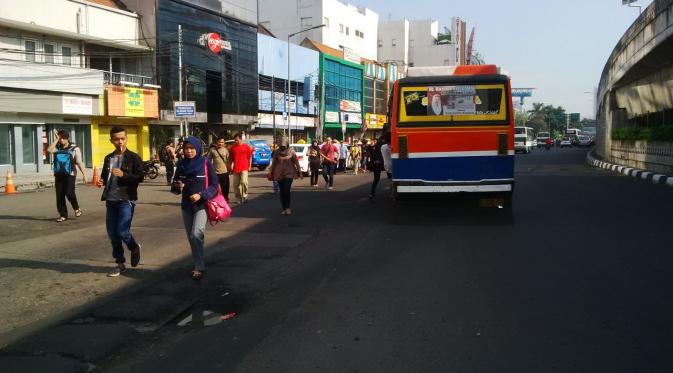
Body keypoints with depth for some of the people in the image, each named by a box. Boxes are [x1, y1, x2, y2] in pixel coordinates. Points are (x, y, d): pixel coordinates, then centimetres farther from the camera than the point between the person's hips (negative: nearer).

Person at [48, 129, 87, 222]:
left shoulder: (74, 148, -1)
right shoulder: (57, 148, 9)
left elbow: (79, 162, -5)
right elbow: (49, 149, -12)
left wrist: (84, 174, -11)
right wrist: (56, 140, -6)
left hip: (70, 174, -4)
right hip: (59, 175, 4)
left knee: (69, 193, -17)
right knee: (59, 196, 2)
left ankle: (76, 208, 9)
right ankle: (63, 215, 12)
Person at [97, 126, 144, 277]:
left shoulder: (133, 157, -4)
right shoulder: (108, 158, 12)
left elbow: (140, 177, -11)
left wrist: (123, 175, -24)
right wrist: (101, 181, 1)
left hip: (126, 200, -5)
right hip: (110, 200, 6)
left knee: (122, 232, -11)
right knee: (112, 234, 7)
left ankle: (135, 248, 20)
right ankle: (120, 263, 20)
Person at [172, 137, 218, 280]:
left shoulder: (206, 163, -8)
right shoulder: (181, 164, 4)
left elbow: (214, 185, -6)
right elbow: (175, 184, 13)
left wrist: (201, 195, -19)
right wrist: (177, 186, -10)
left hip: (202, 205, -5)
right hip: (186, 206, 5)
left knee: (196, 235, -18)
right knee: (191, 238, 10)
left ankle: (200, 268, -8)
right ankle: (197, 265, 24)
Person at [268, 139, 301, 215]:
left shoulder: (291, 151, -4)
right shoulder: (277, 152, 0)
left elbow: (296, 162, 0)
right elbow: (273, 163, 7)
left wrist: (299, 171, -1)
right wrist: (271, 172, 8)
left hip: (289, 173, -2)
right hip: (279, 174, 2)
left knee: (287, 190, -13)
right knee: (282, 192, 4)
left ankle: (287, 208, 1)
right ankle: (284, 209, 12)